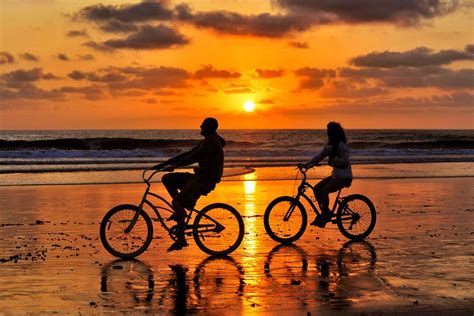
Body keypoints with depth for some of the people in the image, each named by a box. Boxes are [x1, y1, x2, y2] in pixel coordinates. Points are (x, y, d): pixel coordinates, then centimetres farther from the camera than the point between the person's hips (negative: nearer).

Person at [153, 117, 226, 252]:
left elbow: (194, 157, -22)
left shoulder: (212, 141, -12)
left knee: (177, 201, -20)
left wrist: (175, 165, -23)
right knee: (167, 179, 4)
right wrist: (163, 164, 12)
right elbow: (187, 154, 17)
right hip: (199, 177, 10)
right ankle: (181, 209, 5)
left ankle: (181, 239, -16)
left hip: (205, 180, -10)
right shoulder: (205, 142, 19)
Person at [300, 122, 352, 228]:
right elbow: (319, 156, 10)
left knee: (324, 191, -24)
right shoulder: (330, 144, 11)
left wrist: (332, 156, -29)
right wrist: (306, 165, 1)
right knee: (316, 188, 0)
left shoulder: (341, 145, -16)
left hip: (344, 177, -9)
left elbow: (345, 162, -22)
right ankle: (326, 213, 8)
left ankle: (323, 218, -16)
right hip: (336, 175, 9)